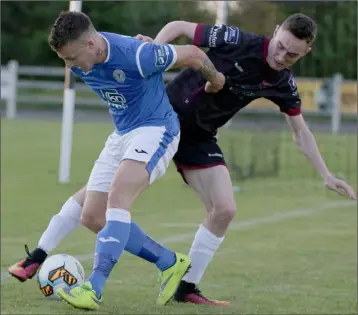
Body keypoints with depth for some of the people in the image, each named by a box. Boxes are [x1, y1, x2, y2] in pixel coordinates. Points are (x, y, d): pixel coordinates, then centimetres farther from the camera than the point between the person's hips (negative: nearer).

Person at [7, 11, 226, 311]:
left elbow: (193, 54, -13)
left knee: (117, 198, -29)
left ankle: (94, 288, -35)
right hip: (121, 134, 9)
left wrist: (215, 79, 6)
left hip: (155, 130, -9)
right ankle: (171, 263, 14)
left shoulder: (136, 55, -27)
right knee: (92, 215, 2)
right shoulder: (80, 62, -5)